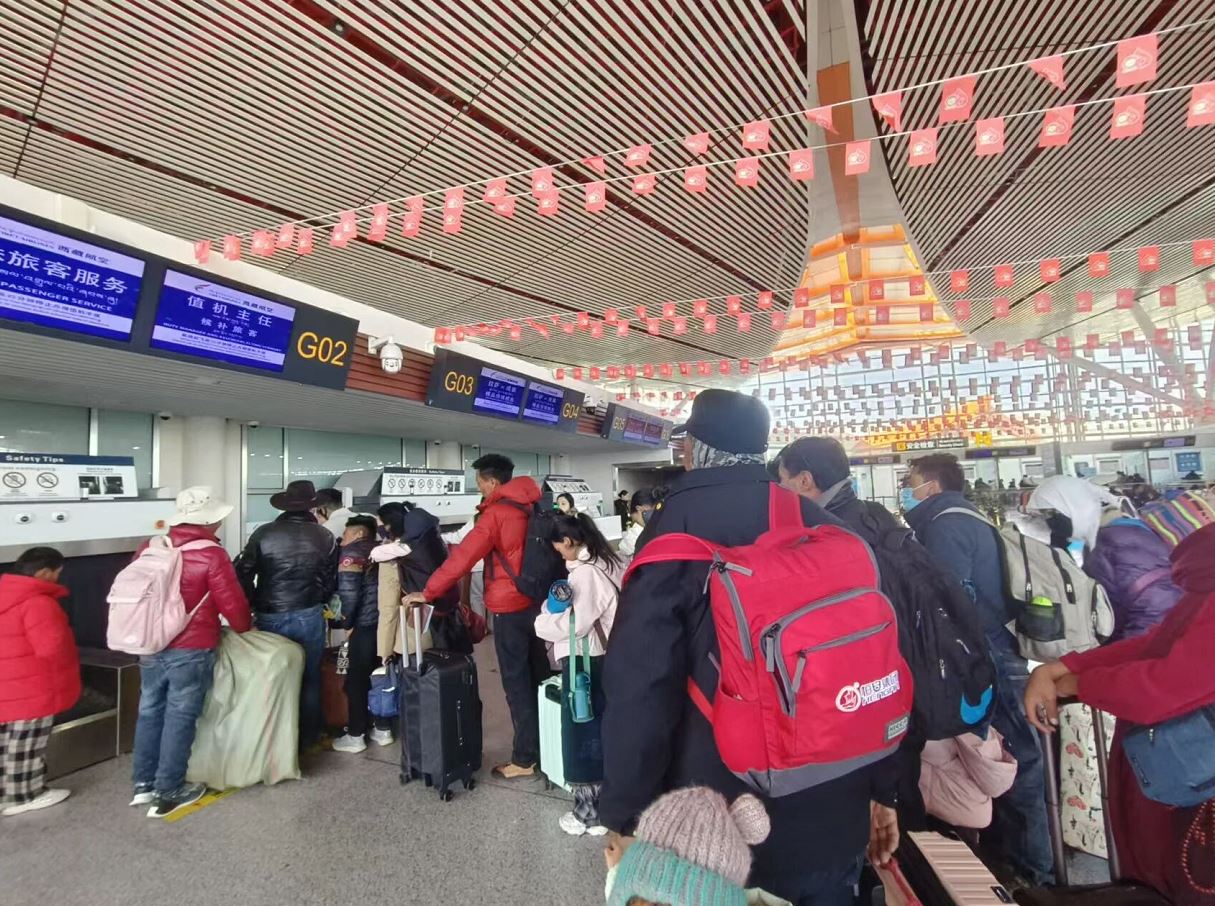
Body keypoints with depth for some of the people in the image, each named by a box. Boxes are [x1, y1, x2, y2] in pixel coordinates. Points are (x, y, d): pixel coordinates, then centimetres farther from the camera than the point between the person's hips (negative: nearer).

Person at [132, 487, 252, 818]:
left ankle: (144, 784, 28)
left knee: (150, 712, 17)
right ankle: (168, 793, 15)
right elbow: (233, 604, -12)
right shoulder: (211, 555, -16)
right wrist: (245, 628, 8)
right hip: (191, 651, -6)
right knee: (179, 719, 5)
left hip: (150, 647, 6)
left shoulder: (149, 548, 3)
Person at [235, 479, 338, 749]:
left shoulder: (263, 533, -6)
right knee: (308, 678, 13)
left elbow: (243, 573, -5)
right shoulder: (325, 537, -5)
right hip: (309, 616, 0)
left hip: (269, 617, 1)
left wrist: (254, 605, 10)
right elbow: (331, 581, 1)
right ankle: (308, 737, 24)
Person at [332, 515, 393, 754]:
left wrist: (346, 623, -4)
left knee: (356, 681, 5)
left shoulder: (351, 553, -7)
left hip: (365, 626, -7)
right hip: (384, 622, 7)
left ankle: (355, 737, 15)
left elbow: (349, 593, -16)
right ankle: (382, 730, 25)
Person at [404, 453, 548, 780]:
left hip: (510, 607, -7)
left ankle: (525, 759, 14)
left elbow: (464, 557, -18)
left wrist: (427, 593, -12)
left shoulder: (496, 513, -16)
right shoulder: (530, 505, 4)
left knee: (516, 684, 4)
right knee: (538, 676, 17)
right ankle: (546, 744, 31)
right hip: (537, 600, 7)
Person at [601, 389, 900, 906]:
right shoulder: (820, 523, -1)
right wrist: (884, 788, 12)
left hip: (719, 822, -4)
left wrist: (625, 814, -8)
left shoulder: (677, 523, -15)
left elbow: (640, 679, -20)